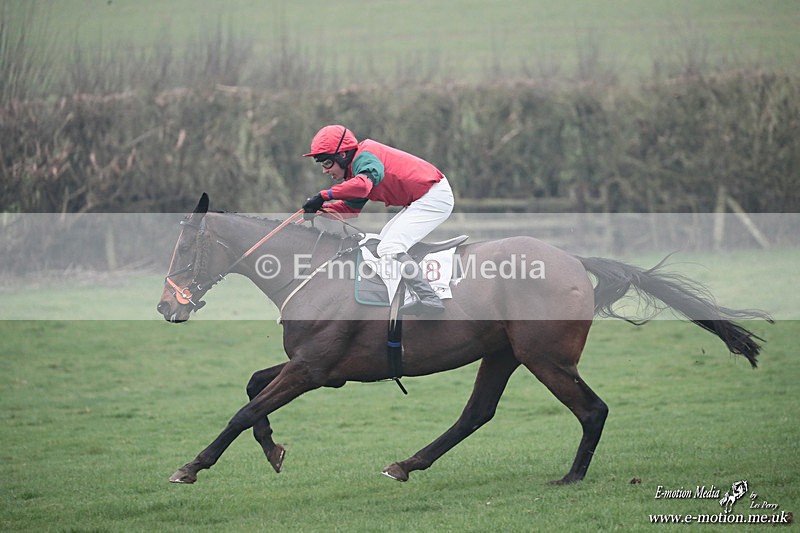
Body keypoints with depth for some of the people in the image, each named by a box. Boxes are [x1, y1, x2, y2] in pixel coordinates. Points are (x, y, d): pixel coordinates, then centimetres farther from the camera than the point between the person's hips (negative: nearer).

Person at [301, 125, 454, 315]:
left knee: (389, 249, -18)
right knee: (383, 242, 22)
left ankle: (428, 299, -22)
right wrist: (321, 208, 2)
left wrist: (324, 195, -38)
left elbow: (363, 184, -40)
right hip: (424, 198, 11)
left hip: (435, 196, -11)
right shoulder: (358, 163, 14)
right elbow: (351, 208, 17)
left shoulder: (364, 157, -18)